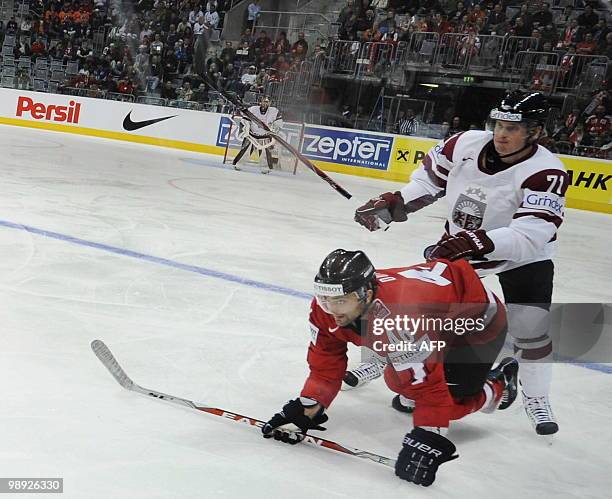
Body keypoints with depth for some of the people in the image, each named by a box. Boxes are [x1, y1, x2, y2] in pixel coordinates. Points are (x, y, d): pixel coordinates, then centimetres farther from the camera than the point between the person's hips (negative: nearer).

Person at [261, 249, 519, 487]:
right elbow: (325, 362, -9)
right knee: (397, 380, 5)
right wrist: (306, 407, -18)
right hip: (437, 318, 7)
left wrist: (426, 441, -37)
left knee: (450, 400, -11)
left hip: (479, 320, -7)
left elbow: (429, 384, -38)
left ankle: (498, 386, 17)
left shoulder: (399, 317, -43)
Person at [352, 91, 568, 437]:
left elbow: (529, 235, -40)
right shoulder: (467, 144, -17)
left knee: (531, 327, -14)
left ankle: (536, 398, 12)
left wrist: (479, 241, -52)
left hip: (523, 257, -3)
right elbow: (430, 177, 1)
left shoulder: (546, 172, -30)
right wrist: (390, 205, -9)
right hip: (459, 245, 4)